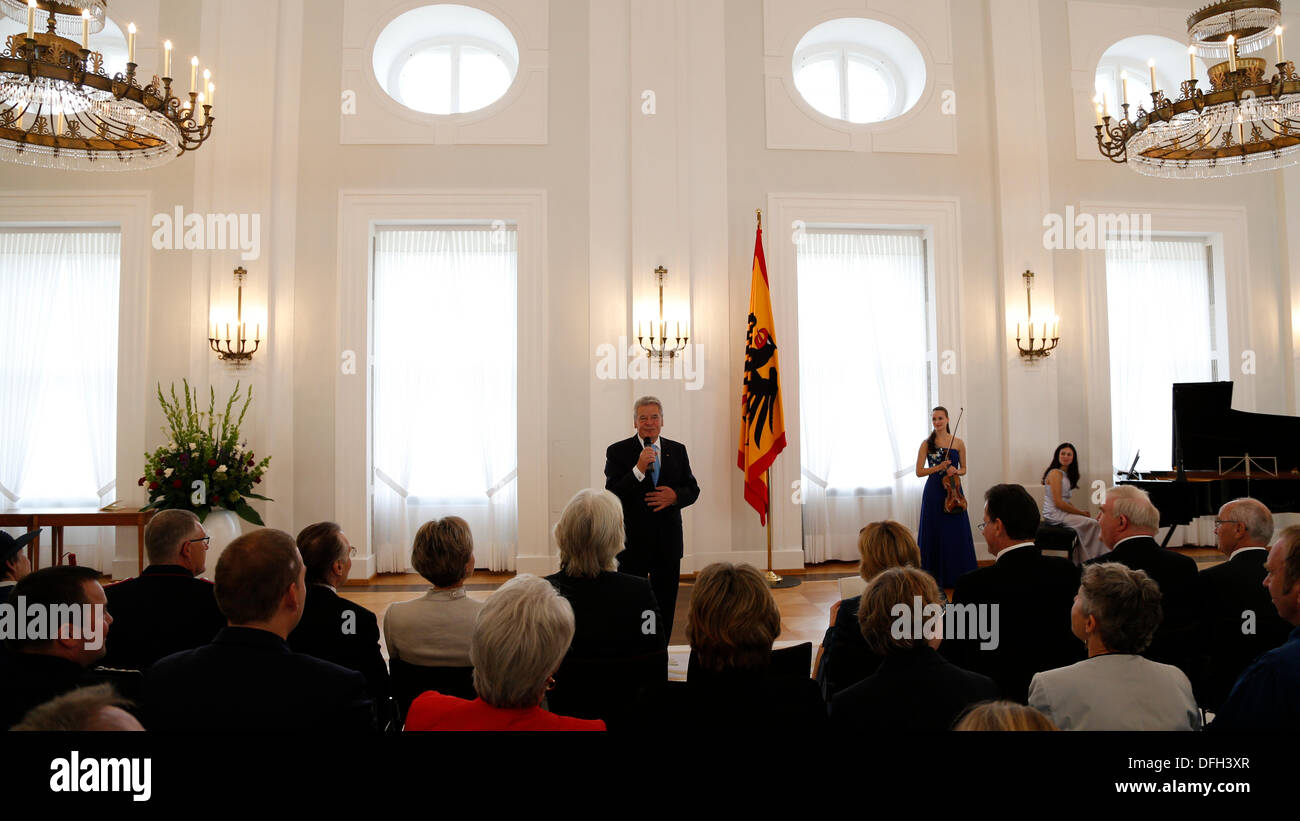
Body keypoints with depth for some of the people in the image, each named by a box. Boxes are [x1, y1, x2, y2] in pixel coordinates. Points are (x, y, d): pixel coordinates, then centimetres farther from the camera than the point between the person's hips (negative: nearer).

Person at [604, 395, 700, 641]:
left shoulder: (677, 450, 7)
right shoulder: (617, 452, -4)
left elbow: (693, 490, 9)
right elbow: (612, 495, -13)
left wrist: (674, 496, -13)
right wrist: (638, 469, -24)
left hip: (669, 540, 3)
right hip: (633, 541, -3)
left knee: (666, 603, 12)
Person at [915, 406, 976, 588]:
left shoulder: (958, 443, 4)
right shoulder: (926, 444, 0)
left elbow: (963, 469, 12)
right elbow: (919, 471, -2)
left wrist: (955, 471, -10)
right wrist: (939, 467, -13)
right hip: (933, 493, -1)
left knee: (956, 534, 2)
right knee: (934, 534, 3)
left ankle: (957, 576, 14)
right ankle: (935, 577, 12)